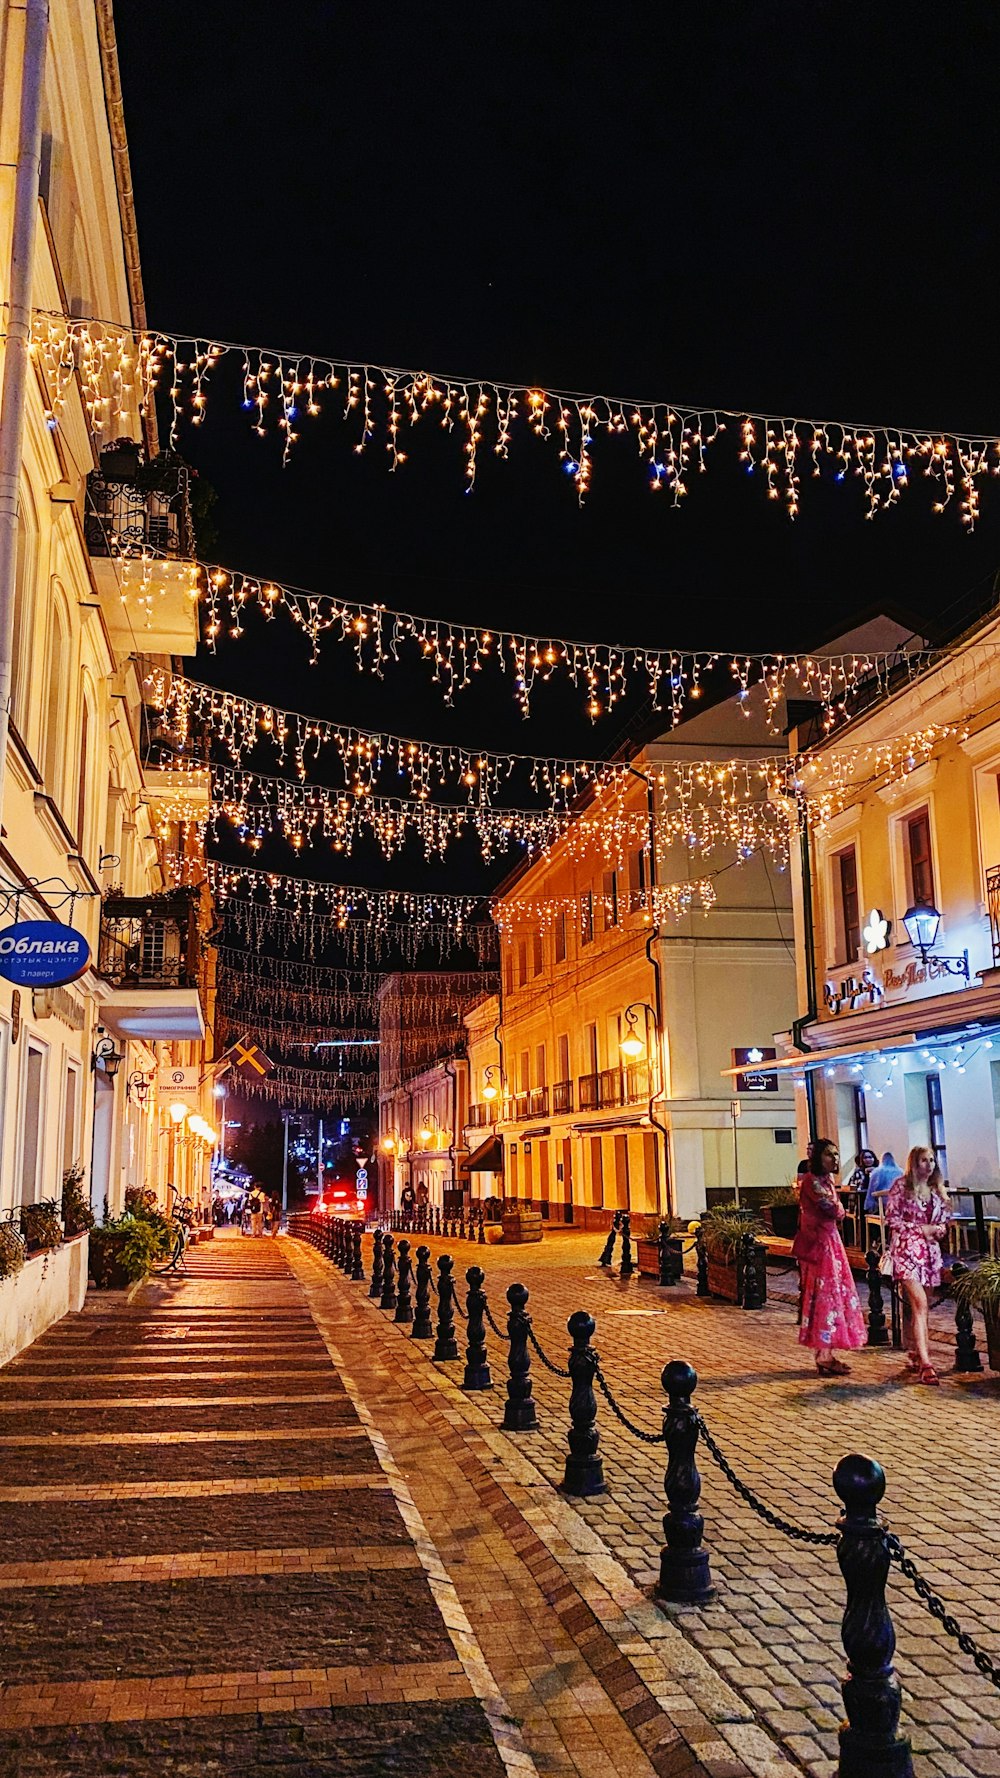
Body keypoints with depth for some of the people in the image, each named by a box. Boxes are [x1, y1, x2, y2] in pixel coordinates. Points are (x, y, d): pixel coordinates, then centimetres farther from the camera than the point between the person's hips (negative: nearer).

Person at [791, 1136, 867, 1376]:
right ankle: (824, 1356, -3)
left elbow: (837, 1214, 15)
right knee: (825, 1294, -7)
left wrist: (836, 1211, -5)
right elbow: (834, 1211, -18)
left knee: (834, 1293, 10)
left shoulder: (827, 1180, 14)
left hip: (830, 1241, 9)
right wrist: (838, 1209, 1)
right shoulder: (812, 1180, -15)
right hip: (818, 1243, -9)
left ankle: (827, 1354, 16)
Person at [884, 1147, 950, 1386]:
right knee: (920, 1304, -16)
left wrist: (939, 1229, -4)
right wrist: (920, 1229, -13)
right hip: (907, 1248, -6)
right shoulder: (901, 1186, -4)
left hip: (930, 1250, 6)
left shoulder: (937, 1190, 13)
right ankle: (925, 1363, -21)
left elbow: (944, 1220, 19)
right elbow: (892, 1218, -6)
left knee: (916, 1306, 10)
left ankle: (915, 1354, 20)